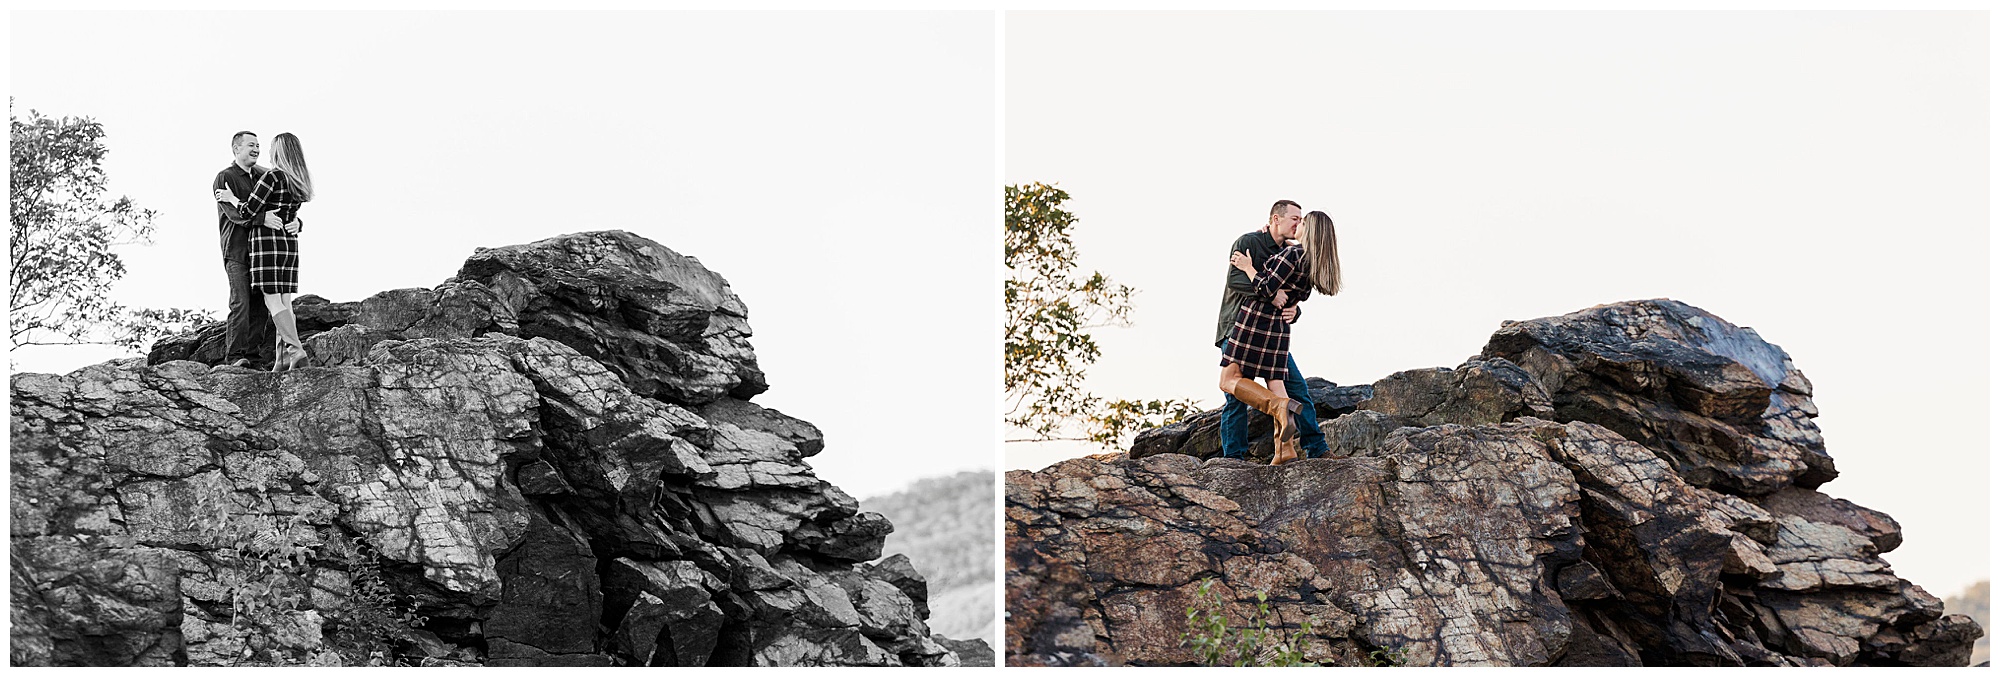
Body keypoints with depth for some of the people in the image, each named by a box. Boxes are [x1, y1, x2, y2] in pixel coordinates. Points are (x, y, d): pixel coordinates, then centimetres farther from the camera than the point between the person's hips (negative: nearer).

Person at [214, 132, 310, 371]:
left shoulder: (272, 176, -12)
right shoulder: (300, 181, 11)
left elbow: (249, 212, -13)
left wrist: (232, 198, 5)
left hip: (267, 242, -7)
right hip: (290, 243, 7)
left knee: (273, 301, -8)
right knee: (284, 302, 4)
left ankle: (296, 349, -21)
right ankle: (282, 358, 0)